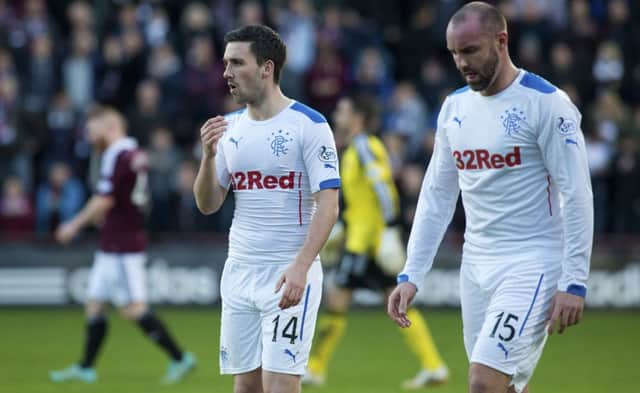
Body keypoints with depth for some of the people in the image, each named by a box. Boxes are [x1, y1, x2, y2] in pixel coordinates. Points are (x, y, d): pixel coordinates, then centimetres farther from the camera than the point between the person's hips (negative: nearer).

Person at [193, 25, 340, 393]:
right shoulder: (229, 128, 10)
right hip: (239, 274, 6)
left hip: (289, 276, -6)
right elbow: (208, 205, 11)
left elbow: (328, 205, -13)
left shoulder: (309, 124, -8)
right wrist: (208, 155, -8)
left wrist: (300, 266, -25)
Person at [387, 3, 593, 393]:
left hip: (532, 266, -7)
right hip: (476, 265, 7)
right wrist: (411, 275, 9)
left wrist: (574, 283, -16)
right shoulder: (455, 107, 10)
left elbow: (577, 196, -12)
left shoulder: (546, 103, -10)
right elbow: (437, 195, 15)